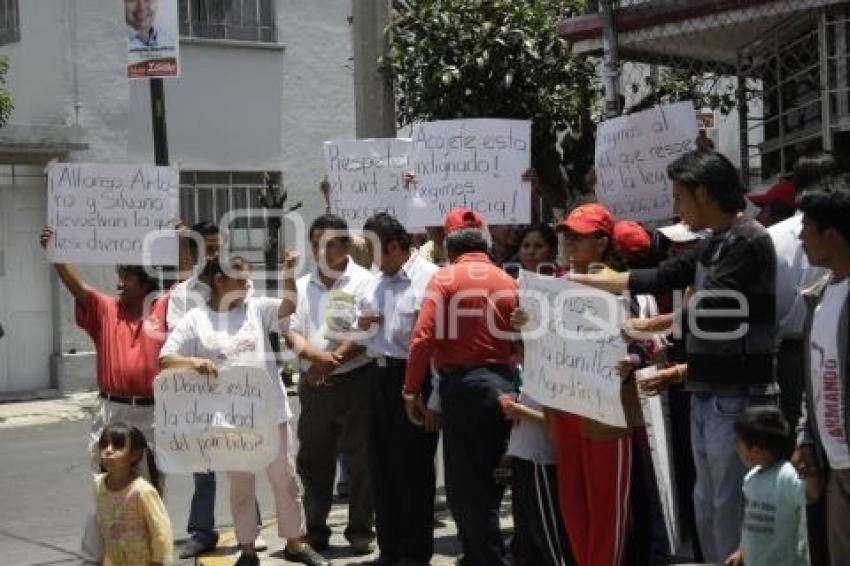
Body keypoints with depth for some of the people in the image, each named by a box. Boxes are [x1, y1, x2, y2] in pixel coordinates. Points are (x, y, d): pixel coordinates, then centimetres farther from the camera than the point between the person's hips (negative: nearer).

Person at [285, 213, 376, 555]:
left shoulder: (363, 282, -4)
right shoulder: (302, 286, 12)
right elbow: (291, 331, 4)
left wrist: (331, 362, -17)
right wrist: (316, 355, -15)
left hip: (355, 382, -5)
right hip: (313, 385, 5)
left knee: (359, 460, 1)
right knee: (313, 459, 9)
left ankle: (360, 531, 12)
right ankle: (315, 531, 20)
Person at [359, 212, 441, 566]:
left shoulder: (429, 279, -15)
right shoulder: (377, 281, 13)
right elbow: (367, 331, 26)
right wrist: (362, 324, 1)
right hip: (381, 377, 8)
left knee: (412, 468, 1)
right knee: (381, 464, 13)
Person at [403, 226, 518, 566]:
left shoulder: (446, 278, -5)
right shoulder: (508, 282, 8)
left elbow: (424, 336, -12)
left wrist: (412, 390, -5)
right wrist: (505, 374, 13)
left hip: (464, 386, -5)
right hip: (503, 385, 6)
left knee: (465, 486, 3)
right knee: (489, 481, 16)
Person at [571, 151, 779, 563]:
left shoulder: (749, 242, -14)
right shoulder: (713, 245, 14)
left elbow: (708, 312, -20)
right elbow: (659, 278, 19)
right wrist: (582, 280, 20)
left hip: (736, 397, -9)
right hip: (708, 396, 9)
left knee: (730, 507, -4)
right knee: (707, 505, 14)